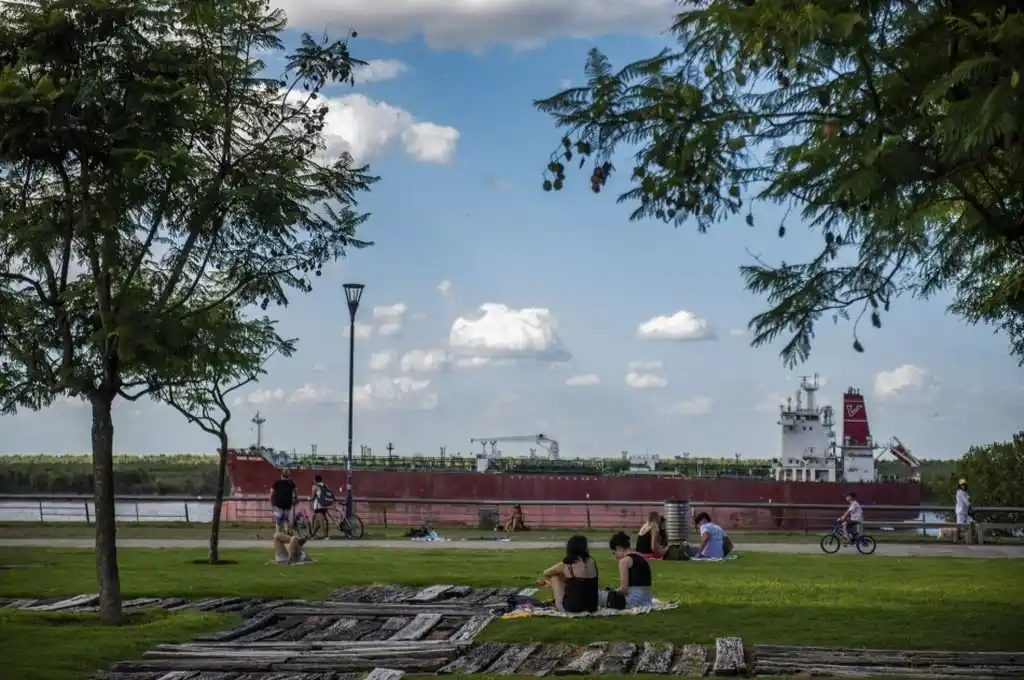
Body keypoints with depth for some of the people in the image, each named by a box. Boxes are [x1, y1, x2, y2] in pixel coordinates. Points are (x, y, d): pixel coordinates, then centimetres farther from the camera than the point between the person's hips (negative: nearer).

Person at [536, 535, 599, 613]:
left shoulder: (565, 565, -9)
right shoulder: (592, 562, 4)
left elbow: (546, 573, 10)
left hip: (572, 608, -5)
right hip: (592, 607, 5)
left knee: (554, 577, 14)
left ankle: (558, 605, 26)